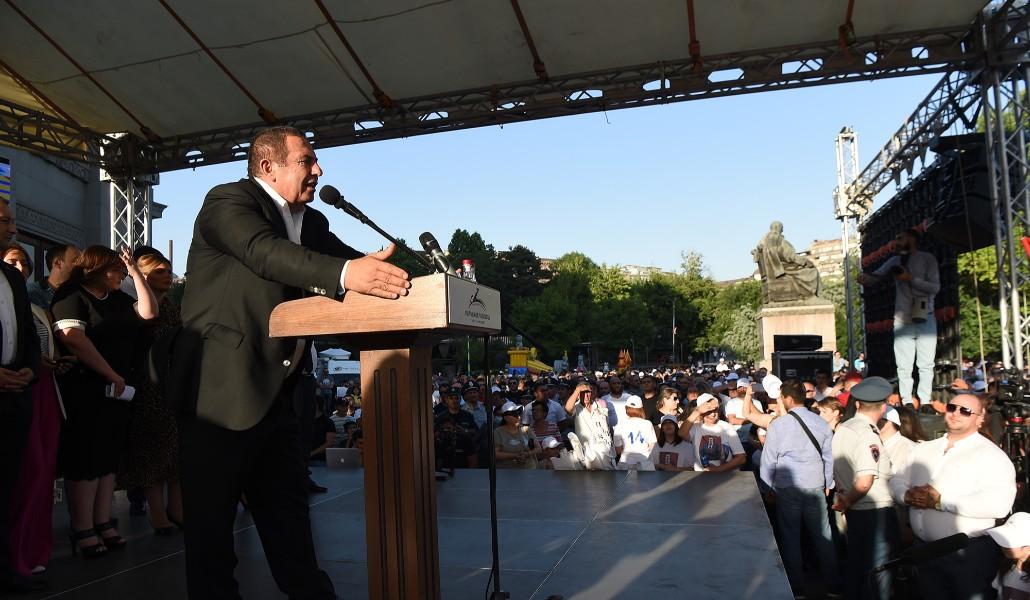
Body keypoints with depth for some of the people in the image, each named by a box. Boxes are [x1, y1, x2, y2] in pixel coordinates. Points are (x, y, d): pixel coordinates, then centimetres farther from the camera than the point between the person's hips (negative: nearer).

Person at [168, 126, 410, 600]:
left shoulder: (312, 223, 15)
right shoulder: (228, 201, -8)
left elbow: (355, 260, 5)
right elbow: (265, 251, -27)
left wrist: (397, 276, -16)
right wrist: (344, 274, -43)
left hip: (277, 395, 7)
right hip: (220, 392, -7)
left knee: (288, 514, 16)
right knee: (212, 520, 5)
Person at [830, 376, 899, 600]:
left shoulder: (841, 429, 2)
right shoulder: (867, 434, -22)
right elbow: (864, 482, -28)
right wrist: (847, 502, -12)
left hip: (853, 510, 8)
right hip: (876, 511, -8)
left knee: (855, 560, 20)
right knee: (879, 566, 6)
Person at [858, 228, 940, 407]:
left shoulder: (927, 259, 1)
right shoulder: (895, 261, 11)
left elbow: (935, 287, -7)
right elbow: (878, 275, -3)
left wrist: (911, 279, -16)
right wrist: (866, 277, -25)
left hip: (925, 320, -2)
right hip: (902, 321, 3)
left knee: (926, 365, 0)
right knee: (904, 367, 2)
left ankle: (925, 403, 5)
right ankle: (907, 404, 8)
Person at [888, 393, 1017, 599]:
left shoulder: (990, 455, -11)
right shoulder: (923, 449, 10)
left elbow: (998, 504, -24)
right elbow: (897, 480, 12)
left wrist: (940, 501, -23)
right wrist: (908, 495, -12)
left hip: (969, 554, -6)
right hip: (924, 549, 6)